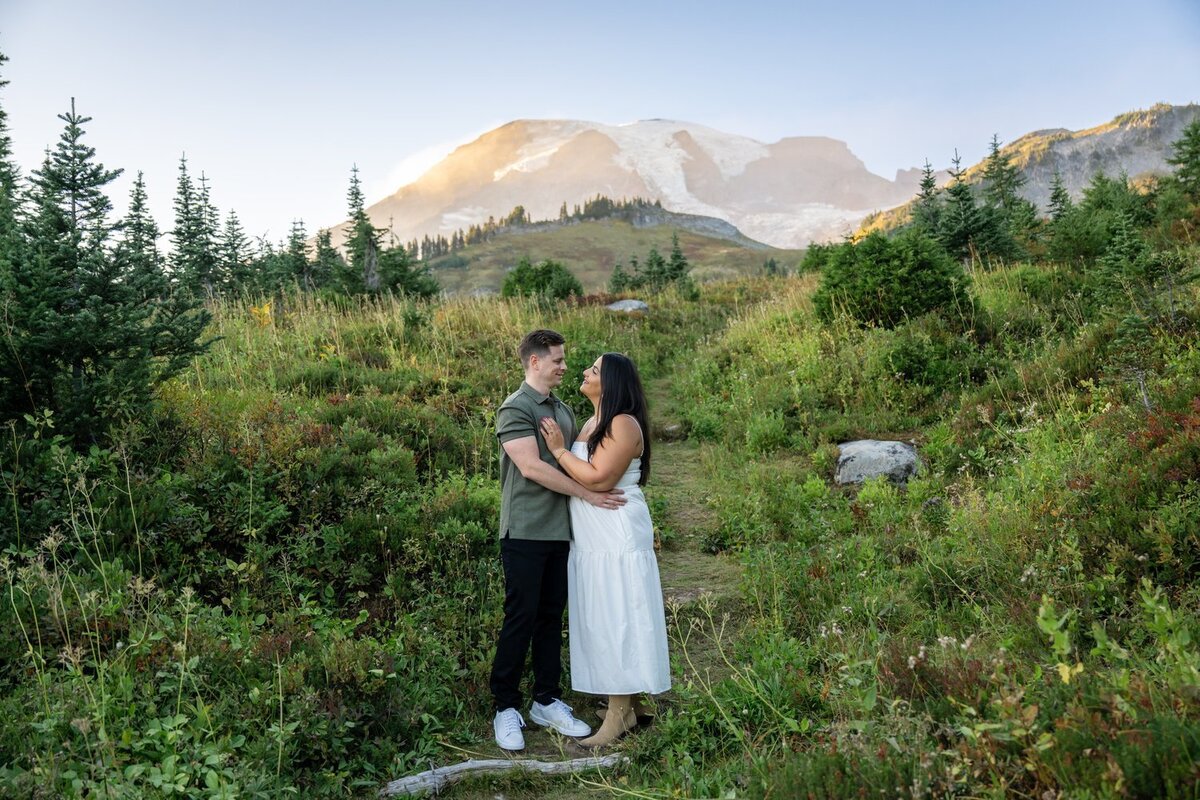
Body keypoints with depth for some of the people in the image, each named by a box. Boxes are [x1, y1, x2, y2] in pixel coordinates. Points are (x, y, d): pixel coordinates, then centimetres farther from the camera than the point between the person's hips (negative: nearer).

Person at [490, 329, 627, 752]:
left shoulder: (563, 410, 14)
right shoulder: (515, 409, -10)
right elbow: (531, 467, -19)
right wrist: (588, 494, -18)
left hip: (560, 530, 7)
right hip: (526, 532, -7)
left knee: (552, 617, 12)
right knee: (521, 619, -1)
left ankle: (547, 701, 24)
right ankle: (506, 708, 13)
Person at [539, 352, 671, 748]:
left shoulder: (623, 424, -15)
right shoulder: (592, 423, 14)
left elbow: (599, 478, -23)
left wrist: (559, 450, -14)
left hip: (618, 540, -10)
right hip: (591, 541, 10)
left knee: (617, 622, -3)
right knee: (601, 622, 14)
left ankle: (619, 715, 5)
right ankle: (627, 704, 24)